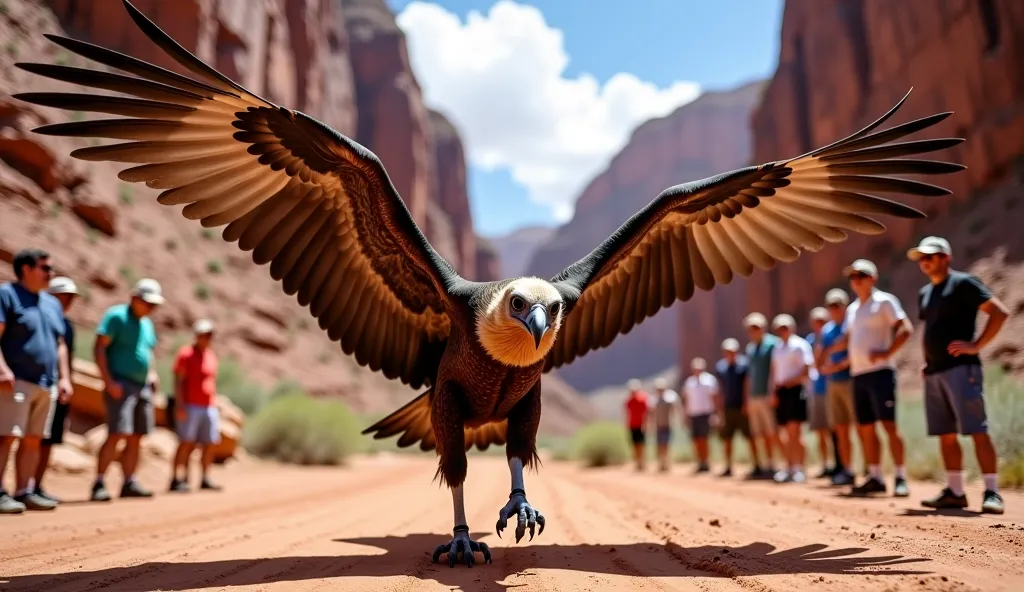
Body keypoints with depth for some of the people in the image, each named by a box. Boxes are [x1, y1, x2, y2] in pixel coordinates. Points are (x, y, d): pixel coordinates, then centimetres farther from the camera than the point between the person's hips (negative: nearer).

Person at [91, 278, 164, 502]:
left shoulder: (147, 324, 18)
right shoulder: (116, 315, -6)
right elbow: (99, 348, -11)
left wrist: (152, 374, 11)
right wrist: (108, 381, -19)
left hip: (143, 386, 8)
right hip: (120, 385, -8)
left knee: (136, 438, 7)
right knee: (116, 435, -13)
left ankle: (129, 484, 12)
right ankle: (98, 484, -7)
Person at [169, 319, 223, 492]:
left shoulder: (211, 355, 18)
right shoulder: (186, 353, -2)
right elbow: (178, 381, -8)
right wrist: (180, 405, -17)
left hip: (209, 408, 7)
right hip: (190, 407, -6)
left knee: (209, 444, 3)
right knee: (187, 443, -9)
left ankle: (205, 479, 9)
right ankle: (176, 479, -7)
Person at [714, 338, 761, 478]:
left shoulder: (744, 364, -5)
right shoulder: (720, 367, 10)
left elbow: (747, 385, -6)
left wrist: (746, 404, -11)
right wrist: (719, 407, 11)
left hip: (742, 408, -5)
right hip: (727, 408, 5)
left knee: (750, 437, -5)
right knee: (726, 438, 10)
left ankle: (757, 466, -1)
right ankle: (728, 468, 20)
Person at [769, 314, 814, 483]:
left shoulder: (800, 345, -3)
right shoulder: (777, 348, 18)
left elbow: (808, 369, -9)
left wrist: (792, 381, -17)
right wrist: (773, 392, 9)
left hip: (795, 389, -6)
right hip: (781, 391, 6)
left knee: (794, 429, -10)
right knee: (787, 432, 8)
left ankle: (799, 468, -6)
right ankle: (788, 468, 12)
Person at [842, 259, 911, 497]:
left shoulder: (884, 301, -2)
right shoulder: (852, 309, 20)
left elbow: (905, 329, -12)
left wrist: (887, 353, -19)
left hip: (880, 372, -8)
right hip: (858, 375, 8)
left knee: (889, 424, -10)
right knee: (865, 428, 8)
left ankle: (901, 478, -6)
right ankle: (875, 477, 15)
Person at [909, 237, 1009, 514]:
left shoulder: (963, 283, -4)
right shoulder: (924, 293, 19)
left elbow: (1000, 312, -11)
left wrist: (976, 345, -15)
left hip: (961, 368, -8)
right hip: (933, 373, 8)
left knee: (977, 431, -8)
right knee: (945, 434, 8)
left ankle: (992, 492, -4)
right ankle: (955, 491, 14)